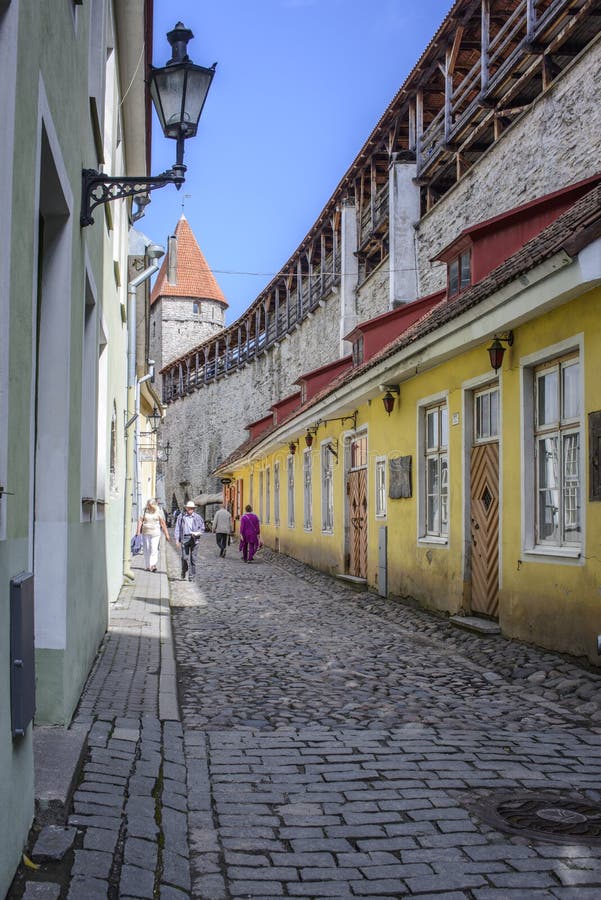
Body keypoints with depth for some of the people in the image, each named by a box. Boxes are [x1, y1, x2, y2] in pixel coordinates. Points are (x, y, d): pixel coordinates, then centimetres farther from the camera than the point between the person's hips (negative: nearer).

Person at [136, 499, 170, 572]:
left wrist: (166, 534, 0)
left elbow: (163, 523, 2)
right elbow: (140, 521, 0)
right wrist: (138, 531, -14)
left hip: (155, 533, -3)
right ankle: (148, 566, 13)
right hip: (145, 533, 3)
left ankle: (153, 565, -21)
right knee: (146, 549, 5)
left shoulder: (158, 512, 2)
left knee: (154, 549, -14)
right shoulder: (145, 512, 7)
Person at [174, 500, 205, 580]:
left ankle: (191, 576, 9)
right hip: (184, 538, -1)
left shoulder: (197, 517, 8)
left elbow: (202, 528, 12)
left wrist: (197, 533, -8)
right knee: (185, 557, -8)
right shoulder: (181, 516, 6)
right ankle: (183, 571, 18)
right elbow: (177, 528, 7)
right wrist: (177, 539, 1)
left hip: (193, 539, 1)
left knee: (193, 558, 1)